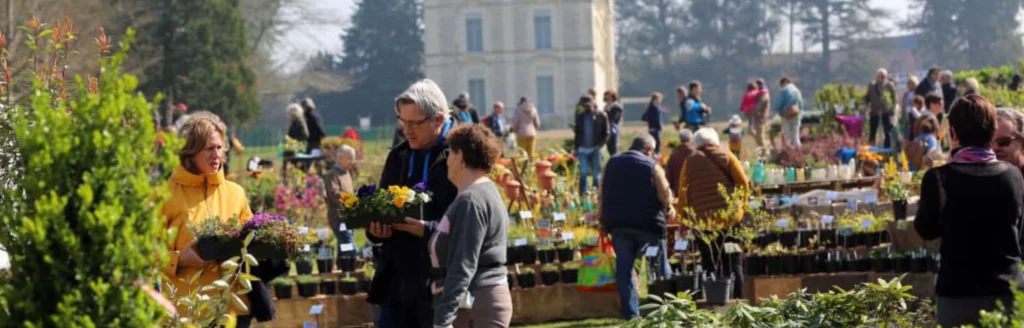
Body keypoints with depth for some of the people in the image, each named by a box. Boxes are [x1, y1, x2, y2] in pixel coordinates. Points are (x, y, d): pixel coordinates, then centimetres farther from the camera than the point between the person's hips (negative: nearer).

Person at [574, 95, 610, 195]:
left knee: (596, 174, 4)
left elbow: (606, 133, 1)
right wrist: (575, 147, 7)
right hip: (582, 149, 2)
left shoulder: (601, 116, 0)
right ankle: (582, 194, 1)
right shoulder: (580, 116, 9)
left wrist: (600, 145, -12)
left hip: (595, 149, -2)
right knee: (583, 172, -6)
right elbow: (577, 132, 14)